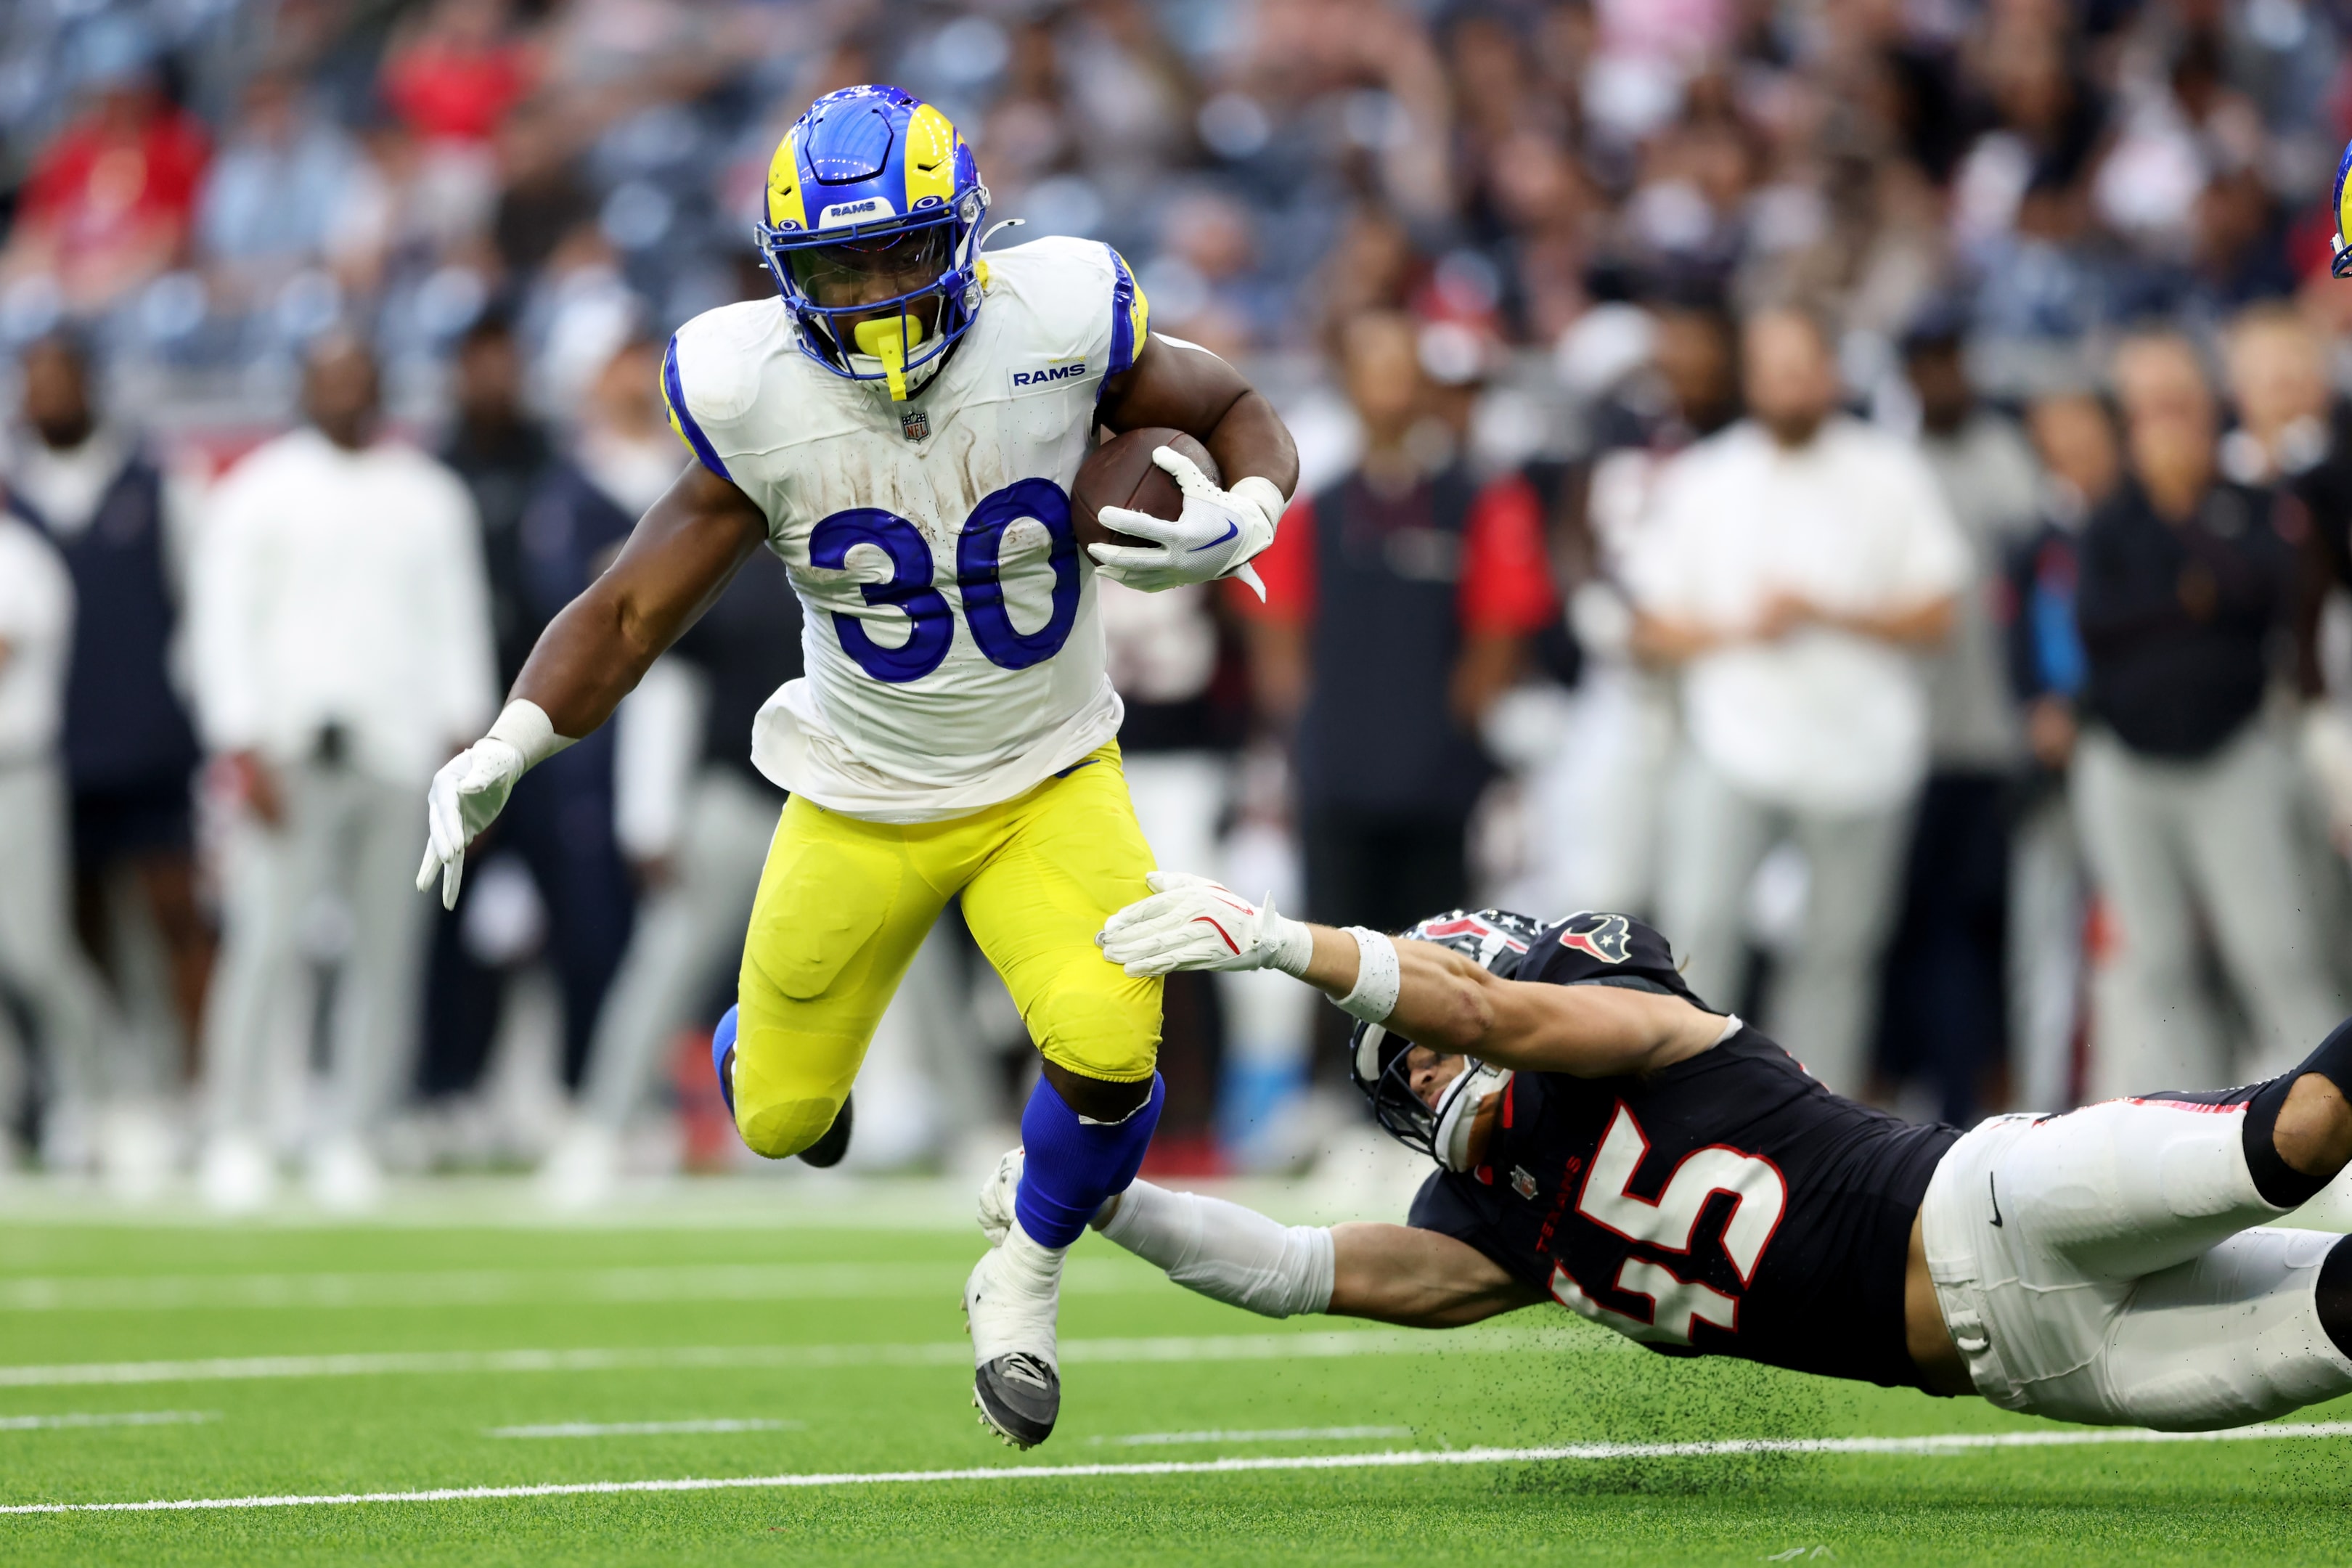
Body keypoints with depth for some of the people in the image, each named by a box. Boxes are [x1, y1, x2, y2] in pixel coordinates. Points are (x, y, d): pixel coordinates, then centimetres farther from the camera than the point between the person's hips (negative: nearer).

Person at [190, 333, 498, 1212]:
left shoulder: (430, 498, 17)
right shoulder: (260, 493, 6)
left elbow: (458, 620, 16)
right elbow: (222, 621, 2)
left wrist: (461, 740, 5)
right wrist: (243, 747, -8)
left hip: (405, 762, 3)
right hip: (292, 756, -3)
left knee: (390, 952, -1)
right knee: (265, 940, -12)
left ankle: (348, 1142, 5)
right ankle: (232, 1139, -7)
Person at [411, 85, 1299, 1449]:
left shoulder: (1058, 328, -20)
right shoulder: (759, 400, -19)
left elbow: (1237, 411, -1)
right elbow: (634, 609, -12)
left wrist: (1242, 520, -24)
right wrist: (504, 751, -26)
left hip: (1050, 785, -1)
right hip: (862, 804, 1)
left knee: (1107, 1050, -24)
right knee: (780, 1117, 8)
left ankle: (1026, 1275, 9)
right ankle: (789, 1041, 49)